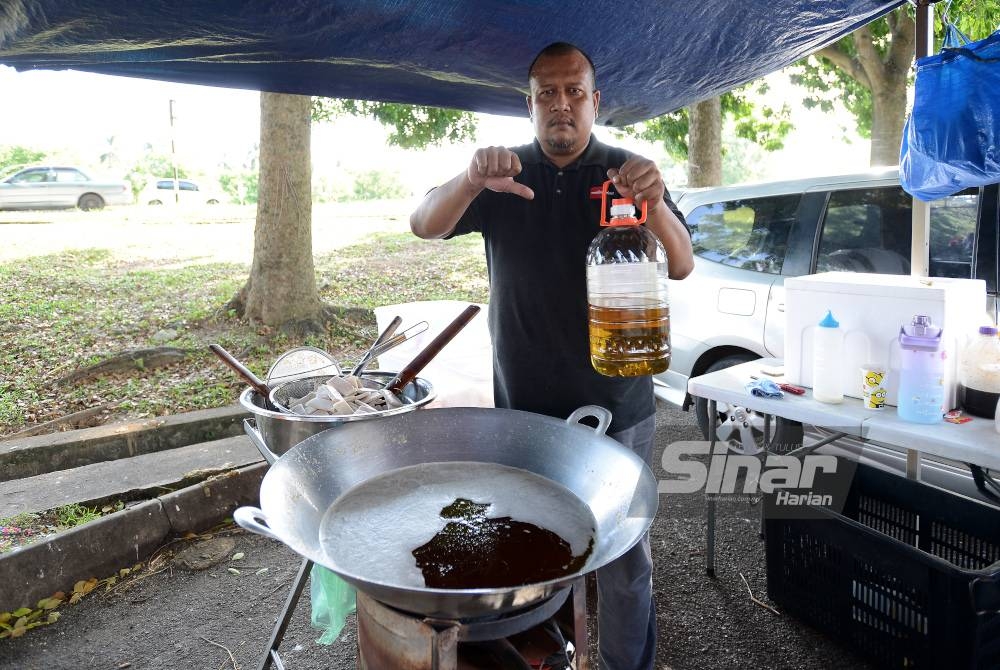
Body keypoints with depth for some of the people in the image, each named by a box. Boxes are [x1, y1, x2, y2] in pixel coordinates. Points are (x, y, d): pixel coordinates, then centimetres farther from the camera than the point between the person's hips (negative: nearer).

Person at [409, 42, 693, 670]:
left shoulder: (627, 173, 2)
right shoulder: (504, 177, 5)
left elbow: (682, 266, -8)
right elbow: (425, 225, -7)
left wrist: (654, 205, -30)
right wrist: (471, 181, -28)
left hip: (618, 406, -1)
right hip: (524, 405, 1)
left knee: (625, 558, 5)